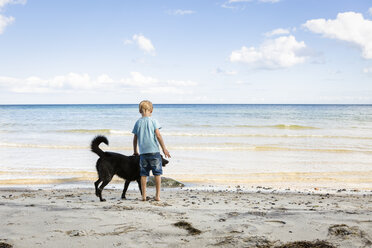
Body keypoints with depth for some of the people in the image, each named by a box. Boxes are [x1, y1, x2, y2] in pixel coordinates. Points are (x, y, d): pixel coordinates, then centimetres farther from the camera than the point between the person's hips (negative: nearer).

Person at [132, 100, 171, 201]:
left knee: (143, 174, 8)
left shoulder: (138, 122, 6)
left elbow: (135, 138, 10)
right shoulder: (153, 121, -3)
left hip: (143, 152, 3)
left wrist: (135, 151, 22)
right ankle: (157, 195, 5)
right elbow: (158, 135, -8)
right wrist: (164, 148, -3)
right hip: (154, 151, -3)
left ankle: (144, 196, 10)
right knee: (157, 173, 5)